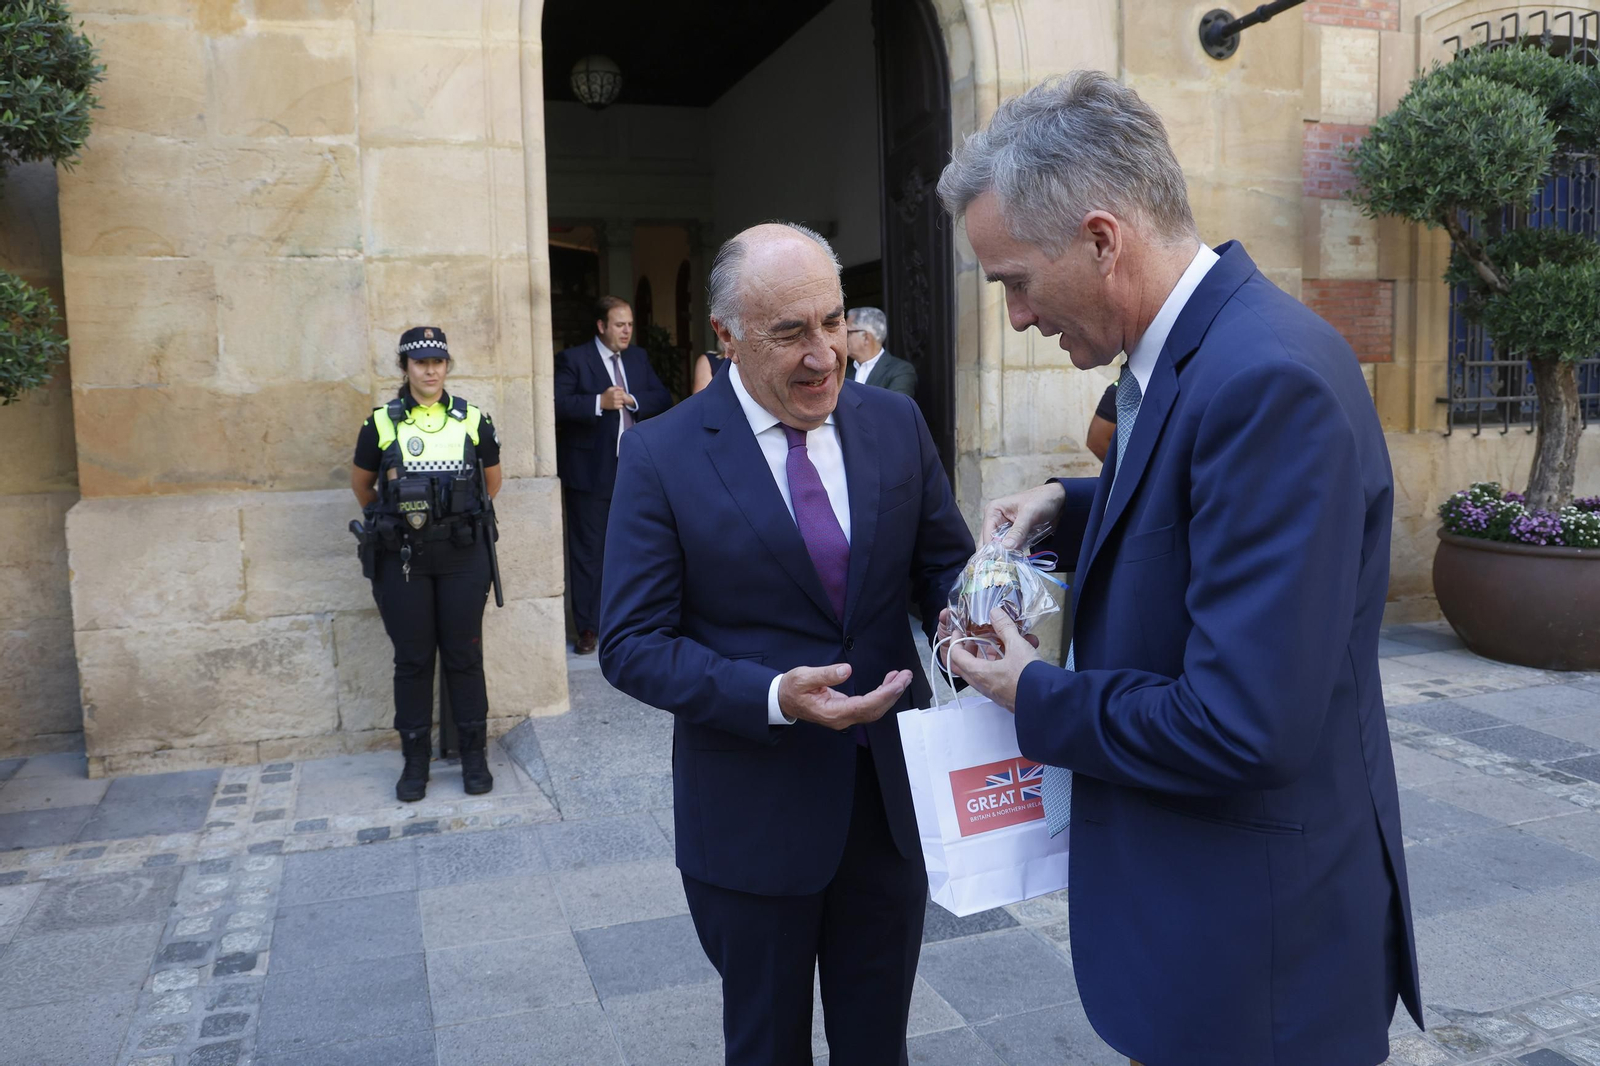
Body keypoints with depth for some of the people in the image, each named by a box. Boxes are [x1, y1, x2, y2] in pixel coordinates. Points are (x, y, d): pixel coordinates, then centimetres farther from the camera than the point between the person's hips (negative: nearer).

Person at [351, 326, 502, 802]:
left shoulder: (472, 421, 3)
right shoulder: (381, 424, 1)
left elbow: (492, 480, 17)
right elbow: (361, 484, 16)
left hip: (462, 555, 0)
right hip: (402, 560, 0)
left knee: (464, 655, 5)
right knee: (412, 659, 6)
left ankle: (473, 755, 17)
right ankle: (415, 760, 18)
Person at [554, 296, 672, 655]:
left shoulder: (639, 357, 12)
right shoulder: (573, 359, -5)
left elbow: (663, 398, 5)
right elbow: (557, 404, -17)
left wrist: (633, 401, -12)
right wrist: (600, 402, -27)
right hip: (591, 473, -5)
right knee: (588, 551, 2)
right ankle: (587, 628, 11)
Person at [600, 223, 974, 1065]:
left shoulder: (895, 424, -2)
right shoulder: (662, 456, -12)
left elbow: (944, 568, 3)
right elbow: (631, 645, -13)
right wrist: (774, 697, -26)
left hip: (892, 796, 3)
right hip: (753, 812, -3)